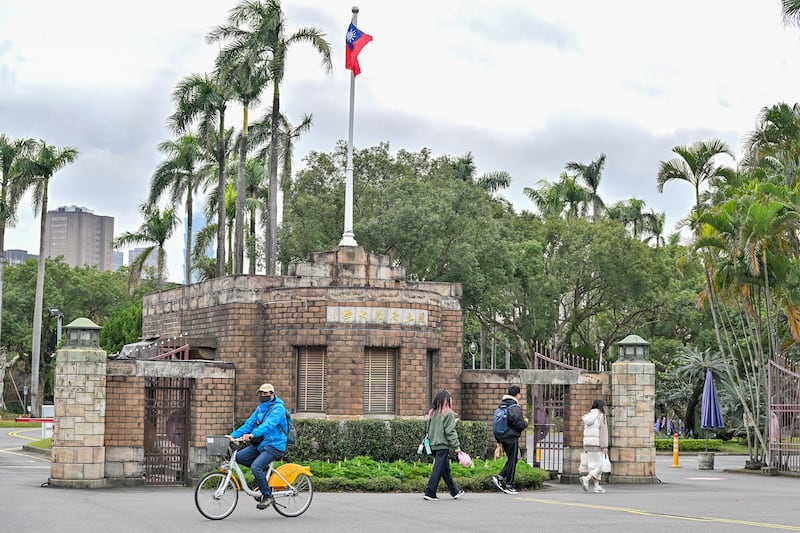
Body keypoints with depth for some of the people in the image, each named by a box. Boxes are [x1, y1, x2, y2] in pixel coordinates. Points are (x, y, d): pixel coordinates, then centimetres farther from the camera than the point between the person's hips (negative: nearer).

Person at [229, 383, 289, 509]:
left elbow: (269, 424, -27)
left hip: (274, 445, -8)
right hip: (259, 445, 9)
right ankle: (263, 469, 9)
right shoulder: (260, 408, 15)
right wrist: (233, 435, -1)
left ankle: (268, 496, -12)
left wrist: (252, 435, -41)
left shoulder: (277, 408, -11)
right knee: (239, 457, -7)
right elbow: (249, 423, 12)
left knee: (255, 467, -25)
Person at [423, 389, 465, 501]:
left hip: (434, 445, 7)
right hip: (443, 445, -7)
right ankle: (429, 493, -8)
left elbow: (429, 429, 11)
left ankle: (455, 492, 24)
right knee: (438, 469, -5)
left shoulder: (432, 413, 9)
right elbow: (450, 431, -13)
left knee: (445, 469, 15)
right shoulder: (448, 414, -10)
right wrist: (456, 446, -10)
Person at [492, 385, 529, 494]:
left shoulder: (502, 406, 9)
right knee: (512, 461, 2)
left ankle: (499, 477, 9)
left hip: (502, 437, 8)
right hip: (512, 438, -8)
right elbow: (520, 425, -20)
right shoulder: (515, 408, -18)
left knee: (511, 460, 18)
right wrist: (526, 422, 3)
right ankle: (509, 486, 6)